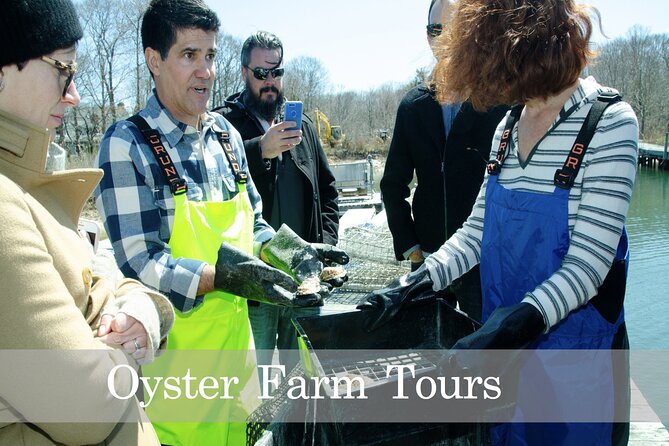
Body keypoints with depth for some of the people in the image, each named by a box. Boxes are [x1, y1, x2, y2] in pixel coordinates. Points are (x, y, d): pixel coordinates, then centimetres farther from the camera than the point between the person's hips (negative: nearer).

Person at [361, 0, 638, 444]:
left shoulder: (610, 122, -15)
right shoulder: (510, 124, 3)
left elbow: (588, 263, -19)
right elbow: (478, 230, 6)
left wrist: (509, 327, -30)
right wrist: (415, 283, -6)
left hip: (575, 348, -5)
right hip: (502, 340, 6)